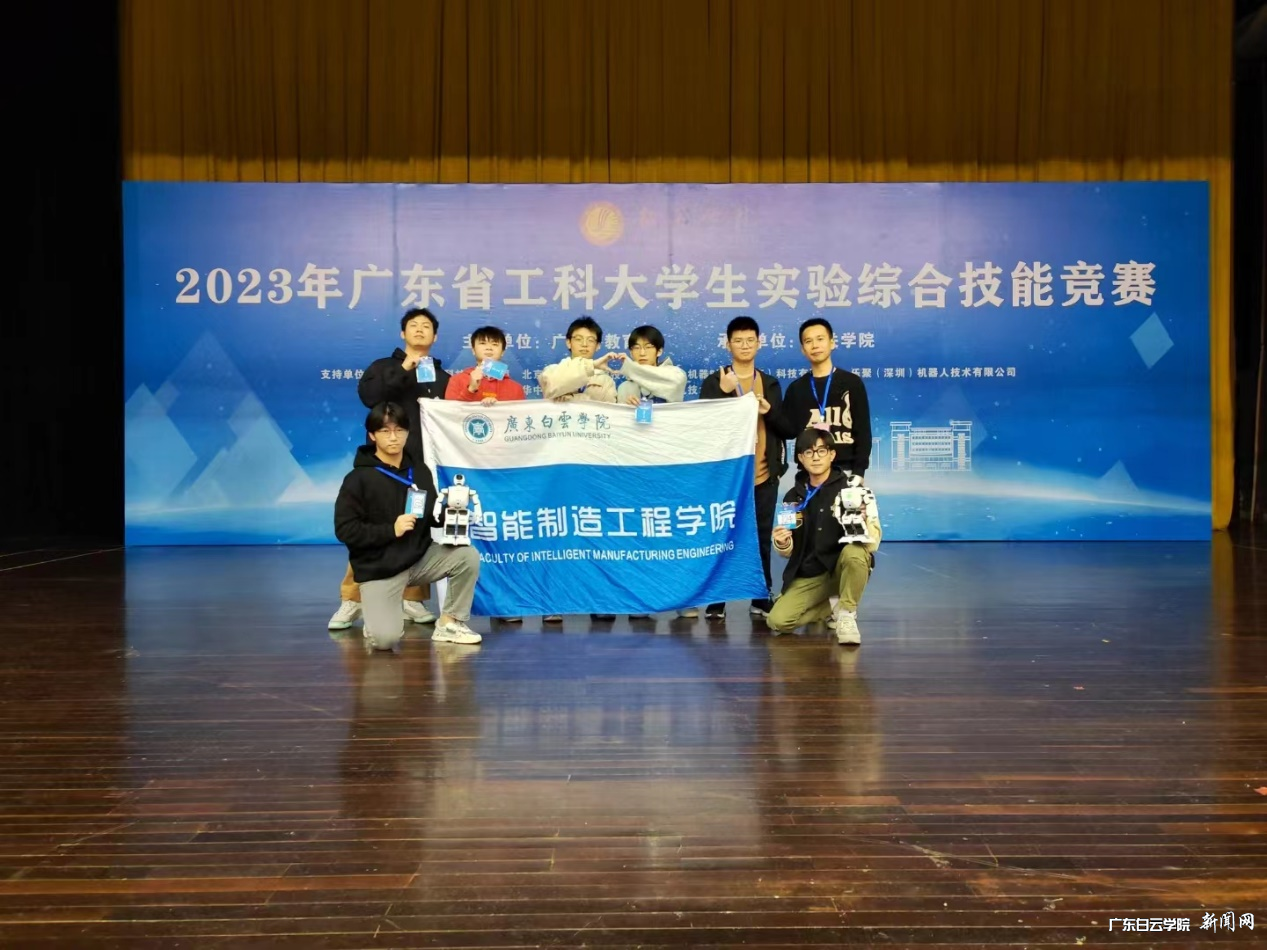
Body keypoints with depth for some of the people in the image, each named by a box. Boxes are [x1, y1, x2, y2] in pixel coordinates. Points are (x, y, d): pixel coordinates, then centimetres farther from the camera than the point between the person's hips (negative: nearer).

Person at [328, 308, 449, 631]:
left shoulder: (442, 377, 17)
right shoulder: (384, 367, 10)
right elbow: (368, 395, -10)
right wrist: (403, 370, -15)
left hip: (426, 463, 2)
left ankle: (413, 599, 11)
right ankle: (351, 600, 1)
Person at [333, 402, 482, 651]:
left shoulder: (419, 471, 4)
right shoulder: (358, 479, -11)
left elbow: (432, 516, 12)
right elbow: (345, 529, -16)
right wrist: (391, 530, -24)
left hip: (419, 558, 5)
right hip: (379, 568, -5)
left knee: (467, 556, -18)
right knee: (385, 639, -23)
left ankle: (449, 623, 2)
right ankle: (378, 617, 16)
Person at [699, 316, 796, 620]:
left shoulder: (771, 384, 12)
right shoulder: (713, 383, 4)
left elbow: (789, 430, 8)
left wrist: (769, 411, -11)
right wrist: (724, 392, -15)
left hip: (764, 474, 2)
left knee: (762, 537, 6)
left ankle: (761, 598, 15)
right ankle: (716, 600, 6)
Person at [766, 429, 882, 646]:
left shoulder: (852, 488, -8)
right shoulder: (794, 497, 4)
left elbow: (873, 542, -14)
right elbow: (790, 551, 9)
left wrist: (862, 523, -35)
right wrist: (782, 545, -14)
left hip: (843, 568, -4)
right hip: (808, 576, 4)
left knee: (854, 552, -37)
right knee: (777, 621, -15)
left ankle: (847, 615, -15)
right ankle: (832, 607, 10)